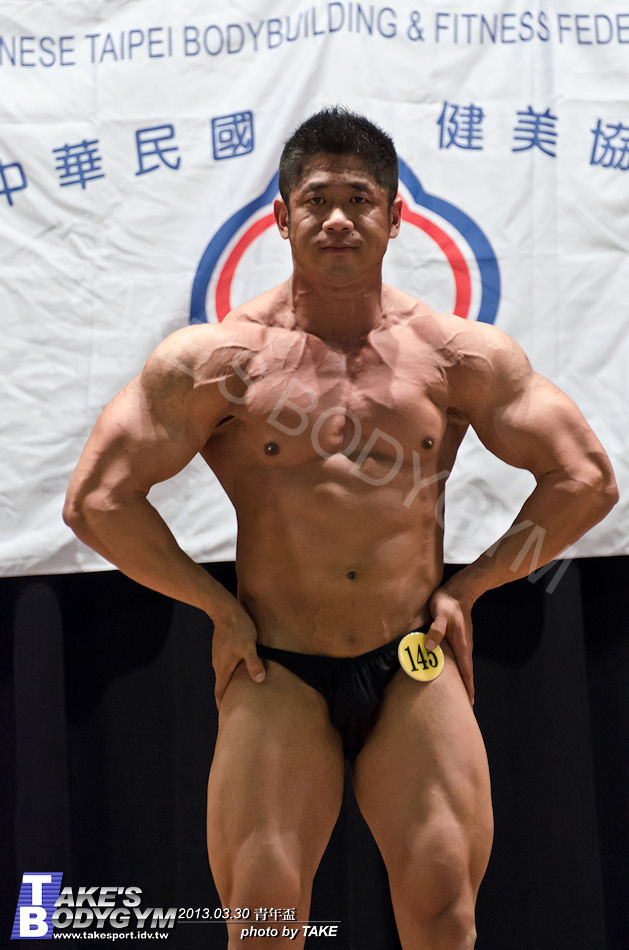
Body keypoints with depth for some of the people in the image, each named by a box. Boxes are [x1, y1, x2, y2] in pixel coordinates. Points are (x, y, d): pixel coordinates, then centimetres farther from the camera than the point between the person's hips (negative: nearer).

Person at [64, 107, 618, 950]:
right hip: (277, 671, -1)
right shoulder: (217, 358, -4)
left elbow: (587, 480, 7)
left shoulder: (460, 355, 2)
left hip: (415, 667, 1)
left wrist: (466, 587, 5)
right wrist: (217, 604, -1)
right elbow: (96, 501, -4)